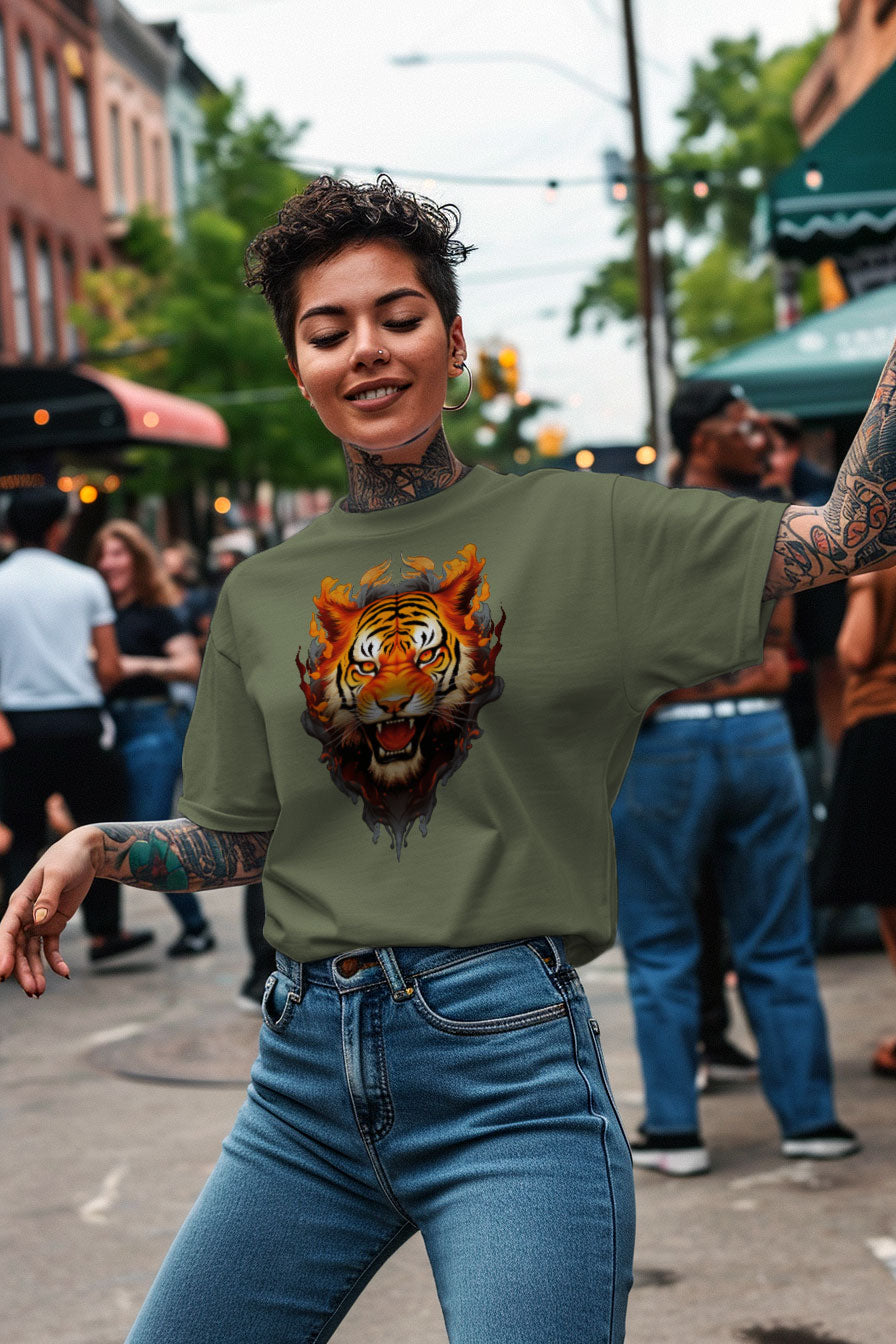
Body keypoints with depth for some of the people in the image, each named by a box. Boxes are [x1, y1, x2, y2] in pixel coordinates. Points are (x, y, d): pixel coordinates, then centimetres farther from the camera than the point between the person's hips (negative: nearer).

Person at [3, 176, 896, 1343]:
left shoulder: (578, 527, 3)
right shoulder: (261, 597, 12)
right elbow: (237, 841, 16)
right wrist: (100, 846, -1)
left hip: (509, 1069, -4)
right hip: (307, 1078, 4)